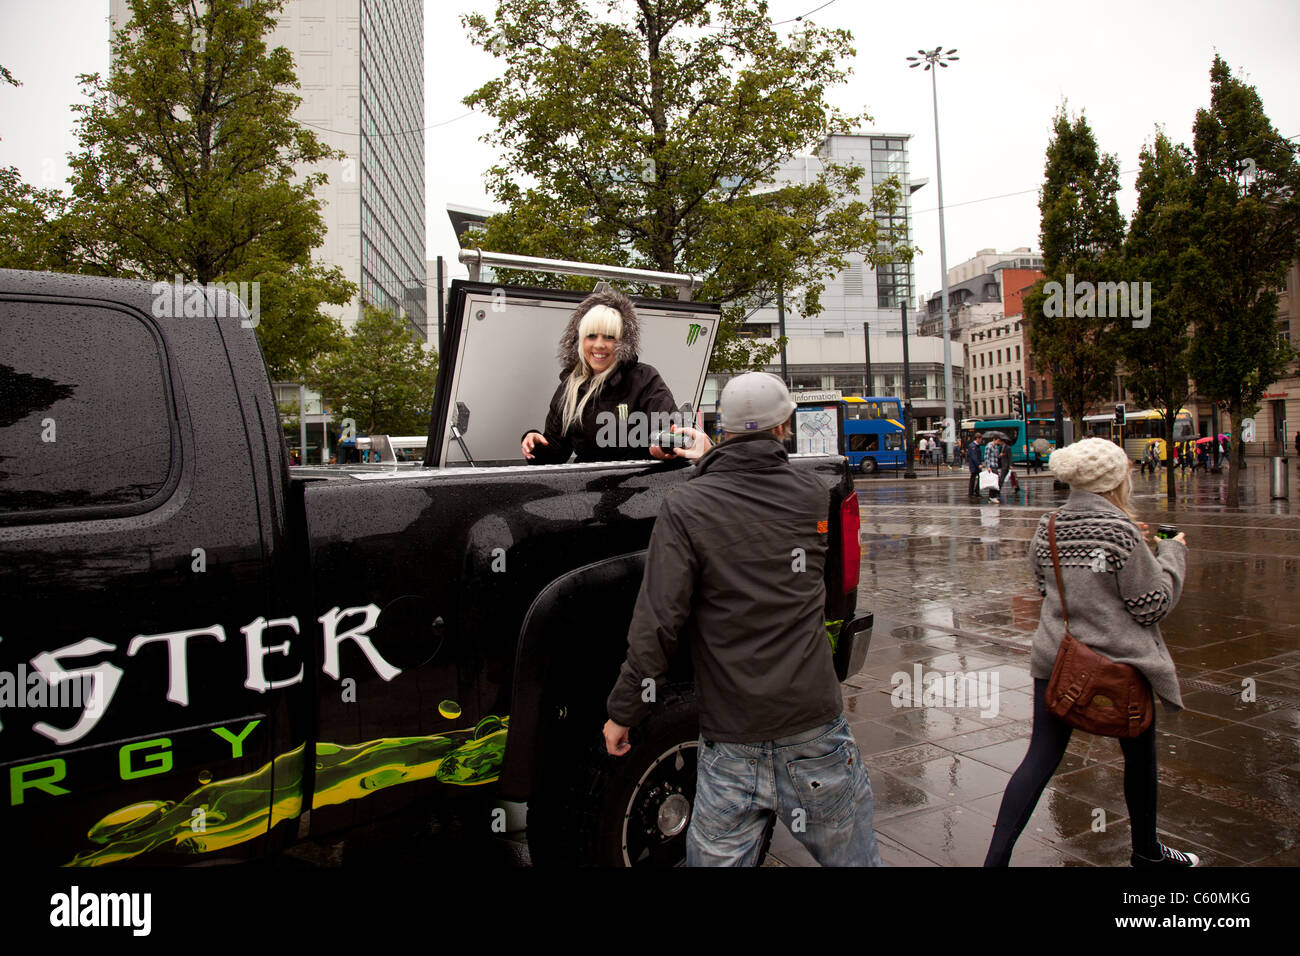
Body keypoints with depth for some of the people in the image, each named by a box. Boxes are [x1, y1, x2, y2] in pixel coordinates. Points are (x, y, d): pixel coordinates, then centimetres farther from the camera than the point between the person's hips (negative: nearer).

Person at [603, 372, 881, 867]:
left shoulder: (684, 507, -11)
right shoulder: (812, 495, -1)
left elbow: (657, 624, -14)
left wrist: (622, 711, -3)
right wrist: (707, 461, 29)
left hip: (734, 743, -2)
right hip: (816, 728, 3)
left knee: (717, 858, 14)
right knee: (854, 857, 21)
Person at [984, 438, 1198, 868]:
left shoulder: (1046, 530, 1)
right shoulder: (1121, 532, -16)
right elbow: (1153, 604, -11)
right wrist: (1173, 552, 4)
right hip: (1118, 662, -4)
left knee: (1040, 758, 6)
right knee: (1139, 756, 20)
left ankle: (996, 857, -1)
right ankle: (1146, 850, 41)